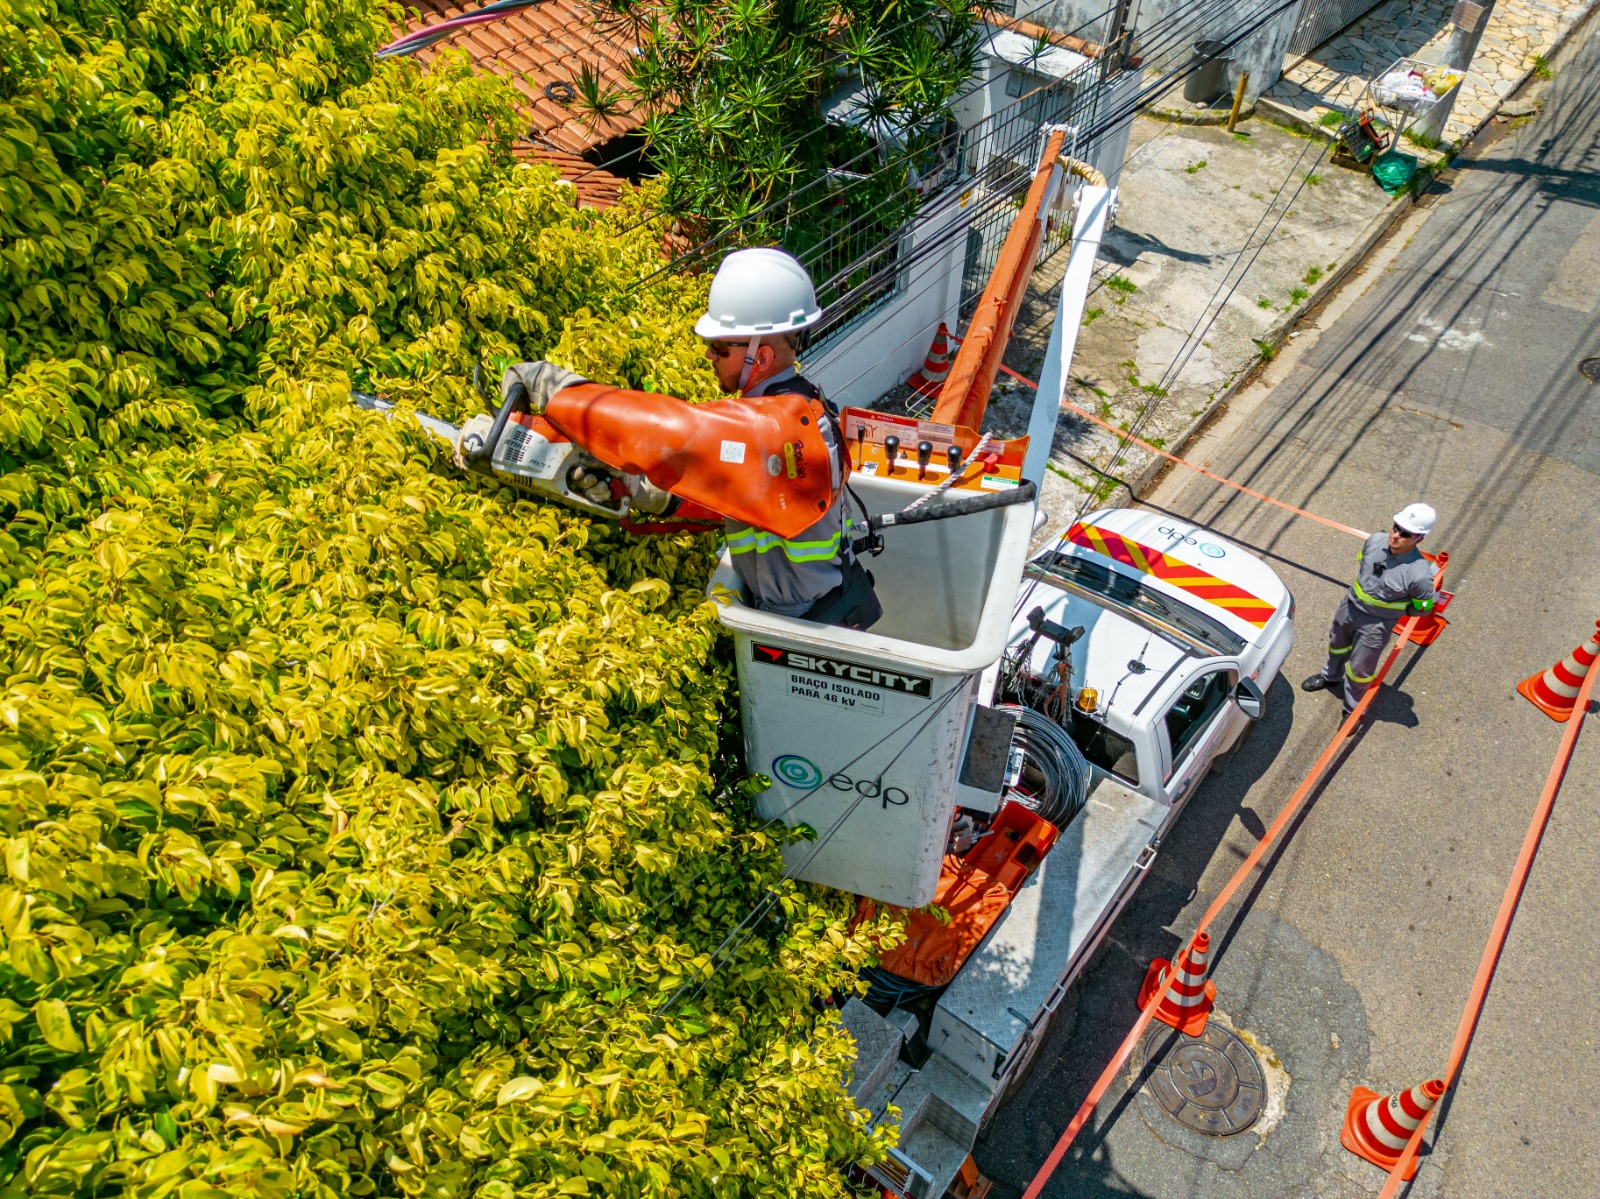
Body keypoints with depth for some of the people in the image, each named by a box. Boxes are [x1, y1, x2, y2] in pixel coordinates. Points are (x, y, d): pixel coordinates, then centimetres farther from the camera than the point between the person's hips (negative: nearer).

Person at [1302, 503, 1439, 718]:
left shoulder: (1419, 575, -33)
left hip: (1376, 625, -5)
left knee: (1359, 669, 12)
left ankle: (1353, 709, 39)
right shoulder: (1375, 540, -19)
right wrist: (1367, 586, 8)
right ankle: (1331, 676, 62)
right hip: (1350, 605, 6)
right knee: (1337, 644, 31)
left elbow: (1422, 607, -14)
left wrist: (1392, 609, -5)